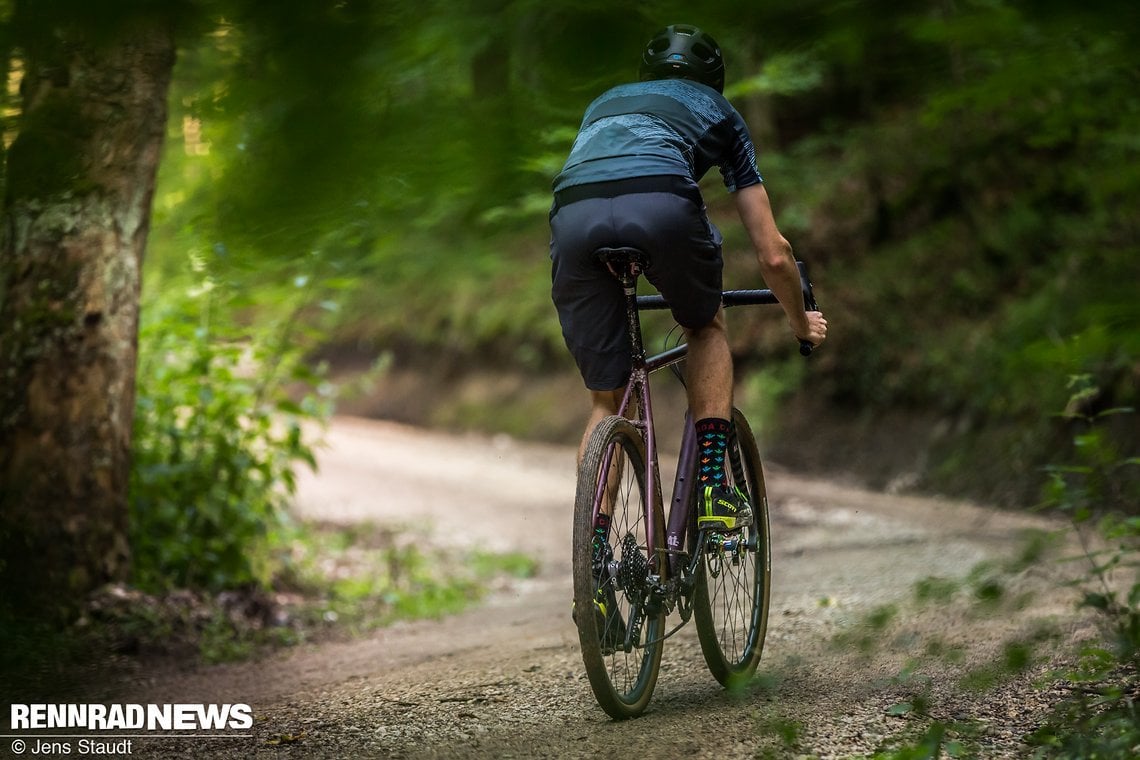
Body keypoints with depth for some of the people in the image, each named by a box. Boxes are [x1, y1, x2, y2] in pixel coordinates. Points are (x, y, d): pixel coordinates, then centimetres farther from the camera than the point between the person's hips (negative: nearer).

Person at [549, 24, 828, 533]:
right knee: (706, 326, 29)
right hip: (662, 204, -2)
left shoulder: (604, 103, 42)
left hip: (572, 215, 2)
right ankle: (713, 491, 16)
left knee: (606, 402, 16)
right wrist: (801, 324, 48)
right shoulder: (718, 111, 33)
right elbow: (772, 254, 31)